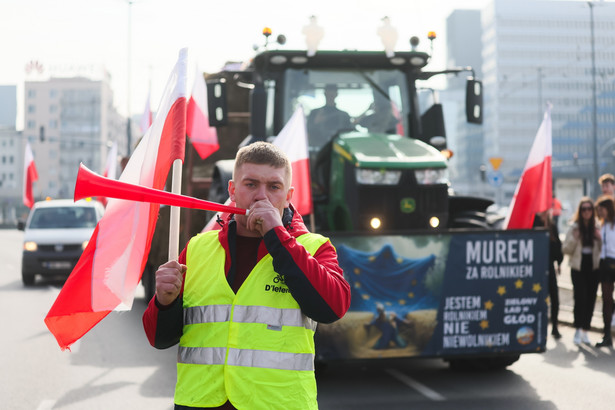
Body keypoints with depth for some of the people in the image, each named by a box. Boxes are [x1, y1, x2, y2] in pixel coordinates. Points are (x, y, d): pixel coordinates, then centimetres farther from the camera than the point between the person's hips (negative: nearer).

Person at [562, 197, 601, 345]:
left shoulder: (597, 227, 5)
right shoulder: (574, 227, -2)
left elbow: (602, 249, 10)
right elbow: (565, 249, -1)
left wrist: (599, 239, -8)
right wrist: (574, 238, -17)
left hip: (593, 268, 3)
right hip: (578, 268, -3)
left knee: (590, 300, 5)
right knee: (580, 298, -11)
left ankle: (585, 330, 15)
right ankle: (578, 330, 0)